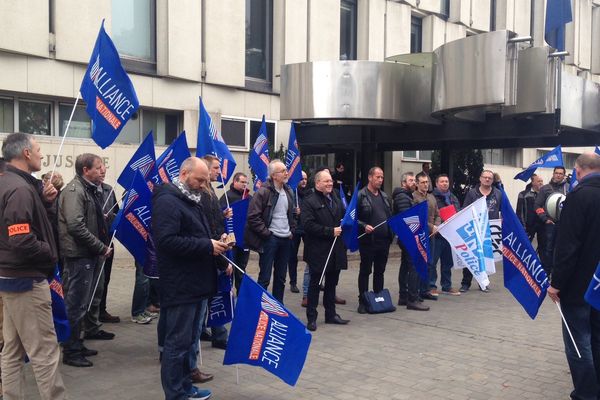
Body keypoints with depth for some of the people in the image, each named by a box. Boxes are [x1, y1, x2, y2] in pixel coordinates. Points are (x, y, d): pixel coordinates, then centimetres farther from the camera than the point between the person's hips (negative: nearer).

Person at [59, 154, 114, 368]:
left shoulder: (91, 190, 15)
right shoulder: (74, 190, -15)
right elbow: (76, 226, -25)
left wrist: (103, 246, 13)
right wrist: (101, 247, -19)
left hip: (90, 255, 10)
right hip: (79, 256, -10)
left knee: (89, 299, 17)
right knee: (76, 304, -3)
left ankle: (84, 337, 29)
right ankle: (71, 351, 6)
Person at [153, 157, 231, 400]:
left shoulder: (192, 200, 18)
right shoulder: (167, 201, -15)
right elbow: (167, 241, -26)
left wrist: (220, 258, 11)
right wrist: (207, 246, -22)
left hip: (195, 283, 10)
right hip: (180, 286, -10)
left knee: (188, 340, 18)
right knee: (178, 342, -1)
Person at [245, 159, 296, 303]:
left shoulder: (288, 192, 12)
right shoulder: (263, 192, -12)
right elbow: (253, 217, -15)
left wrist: (292, 231, 12)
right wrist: (266, 234, -14)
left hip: (286, 239, 7)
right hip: (270, 239, -7)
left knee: (281, 277, 14)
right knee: (265, 277, -2)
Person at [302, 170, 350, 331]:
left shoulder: (337, 201, 15)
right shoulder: (310, 202, -9)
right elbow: (308, 225, -19)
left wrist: (342, 226, 4)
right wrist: (330, 231, -19)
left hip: (336, 250, 7)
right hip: (318, 251, -7)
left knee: (332, 283, 15)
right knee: (315, 284, 2)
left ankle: (331, 314, 26)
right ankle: (311, 318, 10)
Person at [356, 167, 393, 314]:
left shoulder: (384, 196, 15)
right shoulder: (360, 196, -6)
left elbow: (390, 216, 20)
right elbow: (354, 218, -9)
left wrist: (391, 232, 6)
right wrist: (364, 226, -23)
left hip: (384, 240, 6)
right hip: (368, 240, -6)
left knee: (380, 271, 13)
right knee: (365, 271, 4)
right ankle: (363, 301, 11)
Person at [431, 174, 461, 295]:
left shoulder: (453, 198, 18)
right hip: (436, 234, -7)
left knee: (448, 262, 13)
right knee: (432, 261, -3)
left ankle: (447, 286, 22)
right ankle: (431, 286, 5)